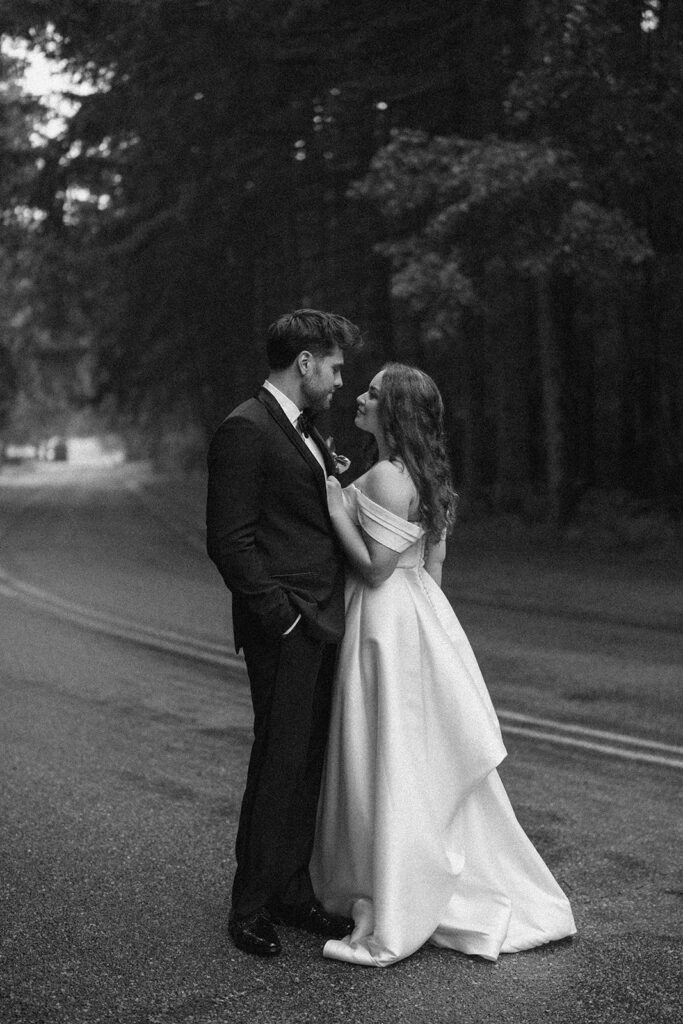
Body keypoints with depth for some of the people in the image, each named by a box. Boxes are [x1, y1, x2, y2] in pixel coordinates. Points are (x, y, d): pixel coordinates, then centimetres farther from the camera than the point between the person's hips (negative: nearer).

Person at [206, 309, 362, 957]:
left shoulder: (305, 432, 18)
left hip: (321, 626, 9)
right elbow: (228, 542, -16)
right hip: (284, 632, -9)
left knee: (307, 765, 13)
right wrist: (280, 614, -17)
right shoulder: (245, 430, -12)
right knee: (278, 765, -3)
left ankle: (294, 893, 24)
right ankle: (250, 908, 9)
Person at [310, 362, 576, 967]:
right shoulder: (424, 475, 11)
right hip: (420, 615, 10)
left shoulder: (387, 476, -18)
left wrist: (337, 510, -14)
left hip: (389, 624, -10)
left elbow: (375, 568, -20)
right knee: (434, 765, 16)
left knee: (390, 766, -3)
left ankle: (387, 929, 7)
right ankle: (481, 901, 27)